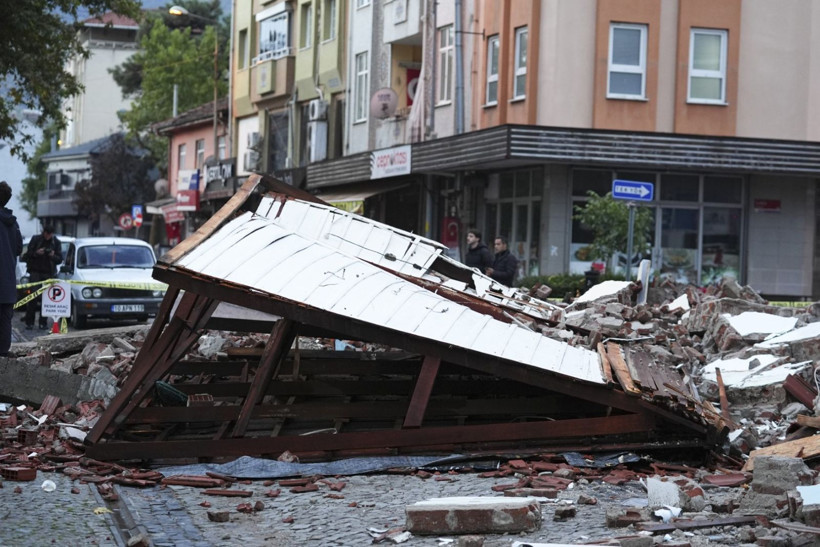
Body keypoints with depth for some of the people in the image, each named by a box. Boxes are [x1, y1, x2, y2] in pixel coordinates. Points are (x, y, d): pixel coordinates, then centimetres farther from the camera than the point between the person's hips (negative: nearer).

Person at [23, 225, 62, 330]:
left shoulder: (56, 242, 6)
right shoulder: (35, 239, 1)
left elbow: (60, 259, 5)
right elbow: (27, 255, 1)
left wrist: (53, 256, -16)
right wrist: (36, 253, -18)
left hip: (48, 274, 2)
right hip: (35, 272, -2)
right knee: (33, 297, -8)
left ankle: (43, 322, 4)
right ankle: (29, 322, -5)